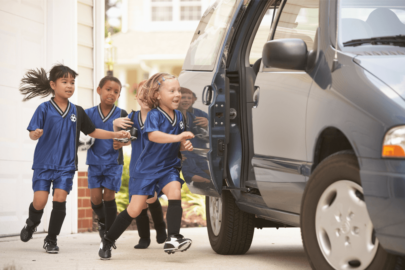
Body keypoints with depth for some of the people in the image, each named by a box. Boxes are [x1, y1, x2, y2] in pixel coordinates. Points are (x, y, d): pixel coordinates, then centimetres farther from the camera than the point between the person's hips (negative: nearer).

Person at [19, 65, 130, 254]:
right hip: (44, 162, -2)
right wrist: (35, 134, -34)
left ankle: (51, 239, 8)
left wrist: (115, 135, 5)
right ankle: (32, 223, 30)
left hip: (66, 165, 2)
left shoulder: (77, 111, 6)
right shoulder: (44, 109, -5)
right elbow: (32, 133, -10)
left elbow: (92, 132, 14)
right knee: (39, 201, -6)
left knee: (60, 199, -9)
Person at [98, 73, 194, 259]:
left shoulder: (178, 116, 3)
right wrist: (177, 137, -47)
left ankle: (172, 239, -27)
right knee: (135, 209, -2)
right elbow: (153, 135, -36)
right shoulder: (154, 115, -16)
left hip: (168, 167, 4)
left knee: (175, 192, -25)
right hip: (147, 168, -4)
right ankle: (108, 241, 16)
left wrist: (185, 146, -7)